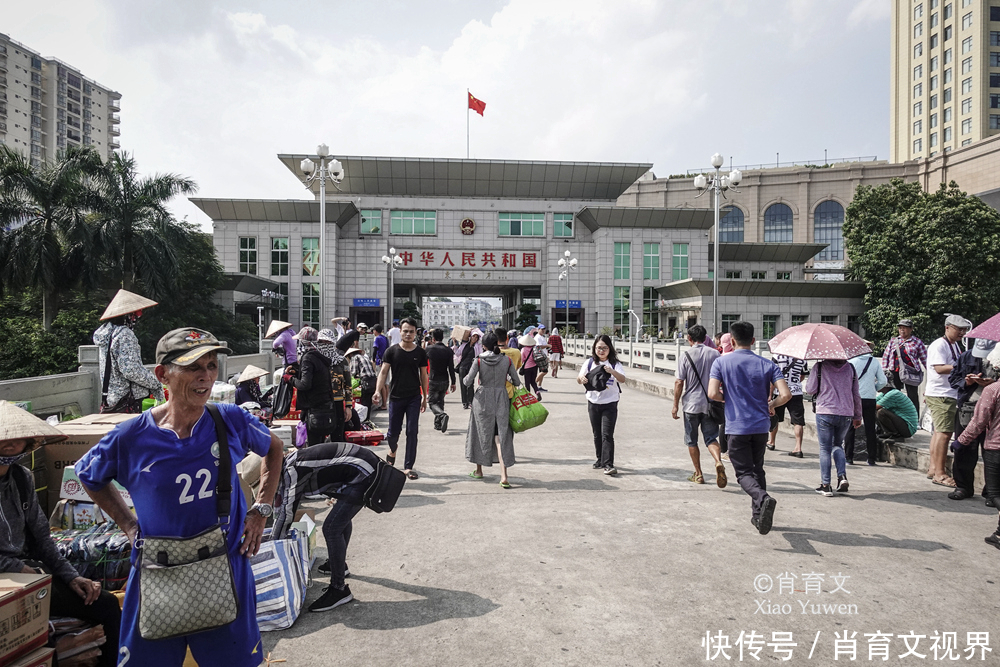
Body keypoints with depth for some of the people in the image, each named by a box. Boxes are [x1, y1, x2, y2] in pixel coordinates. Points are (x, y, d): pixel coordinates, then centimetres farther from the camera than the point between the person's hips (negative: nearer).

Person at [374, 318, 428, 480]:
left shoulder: (420, 352, 3)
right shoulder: (392, 351, 0)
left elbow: (423, 375, 10)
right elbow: (383, 372, -3)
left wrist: (424, 397, 10)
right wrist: (378, 391, -18)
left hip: (414, 398, 0)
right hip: (396, 397, 0)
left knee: (412, 432, -2)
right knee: (393, 431, 7)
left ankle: (408, 467, 6)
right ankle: (392, 450, 41)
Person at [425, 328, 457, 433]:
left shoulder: (429, 348, -10)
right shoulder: (448, 350, -3)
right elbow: (451, 368, -4)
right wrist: (453, 383, 2)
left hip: (433, 380, -4)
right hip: (445, 381, 4)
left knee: (432, 402, 5)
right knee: (440, 401, 18)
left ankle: (442, 415, -24)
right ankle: (438, 424, 22)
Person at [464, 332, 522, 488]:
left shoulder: (479, 361, -7)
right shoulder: (507, 360, -2)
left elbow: (468, 381, -8)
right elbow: (517, 382, 2)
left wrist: (464, 378, 15)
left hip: (482, 400, -1)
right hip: (501, 400, 1)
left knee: (481, 434, 16)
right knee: (501, 436, 2)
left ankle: (479, 470, 29)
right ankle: (504, 476, -8)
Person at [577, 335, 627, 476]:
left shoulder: (615, 364, -5)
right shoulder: (590, 363, 3)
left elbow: (622, 379, -20)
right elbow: (579, 380, -2)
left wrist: (612, 371, -39)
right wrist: (581, 378, -26)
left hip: (610, 403, -3)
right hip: (593, 402, 3)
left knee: (607, 434, -10)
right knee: (597, 434, 14)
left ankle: (608, 464, -8)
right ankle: (600, 459, 29)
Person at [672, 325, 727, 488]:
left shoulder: (685, 356, -8)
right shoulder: (715, 354, 0)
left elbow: (679, 383, -9)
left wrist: (675, 405, -1)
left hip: (691, 404, -2)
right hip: (711, 404, 2)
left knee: (692, 440, 12)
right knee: (711, 438, 11)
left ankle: (698, 475, 17)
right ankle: (719, 462, -16)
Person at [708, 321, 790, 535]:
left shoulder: (722, 362, -6)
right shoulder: (767, 364, 0)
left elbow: (713, 394, -15)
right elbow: (786, 394, -9)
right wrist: (771, 404, 11)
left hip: (737, 427, -3)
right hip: (761, 426, 3)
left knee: (744, 473, 3)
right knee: (757, 469, 19)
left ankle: (763, 498, -25)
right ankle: (758, 514, 24)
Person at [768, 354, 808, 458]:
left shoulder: (777, 356, -8)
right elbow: (802, 377, 14)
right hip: (796, 393, 1)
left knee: (774, 419, 15)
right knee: (798, 421, 0)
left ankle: (771, 443, 30)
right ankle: (798, 448, -6)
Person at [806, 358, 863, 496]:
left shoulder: (820, 367, -4)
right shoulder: (850, 368, 6)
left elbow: (810, 389, -3)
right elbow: (856, 394, 11)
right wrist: (858, 416, 20)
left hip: (825, 413, -3)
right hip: (846, 414, 3)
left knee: (825, 449, 5)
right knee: (838, 445, 21)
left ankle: (825, 485, 5)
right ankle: (842, 476, 3)